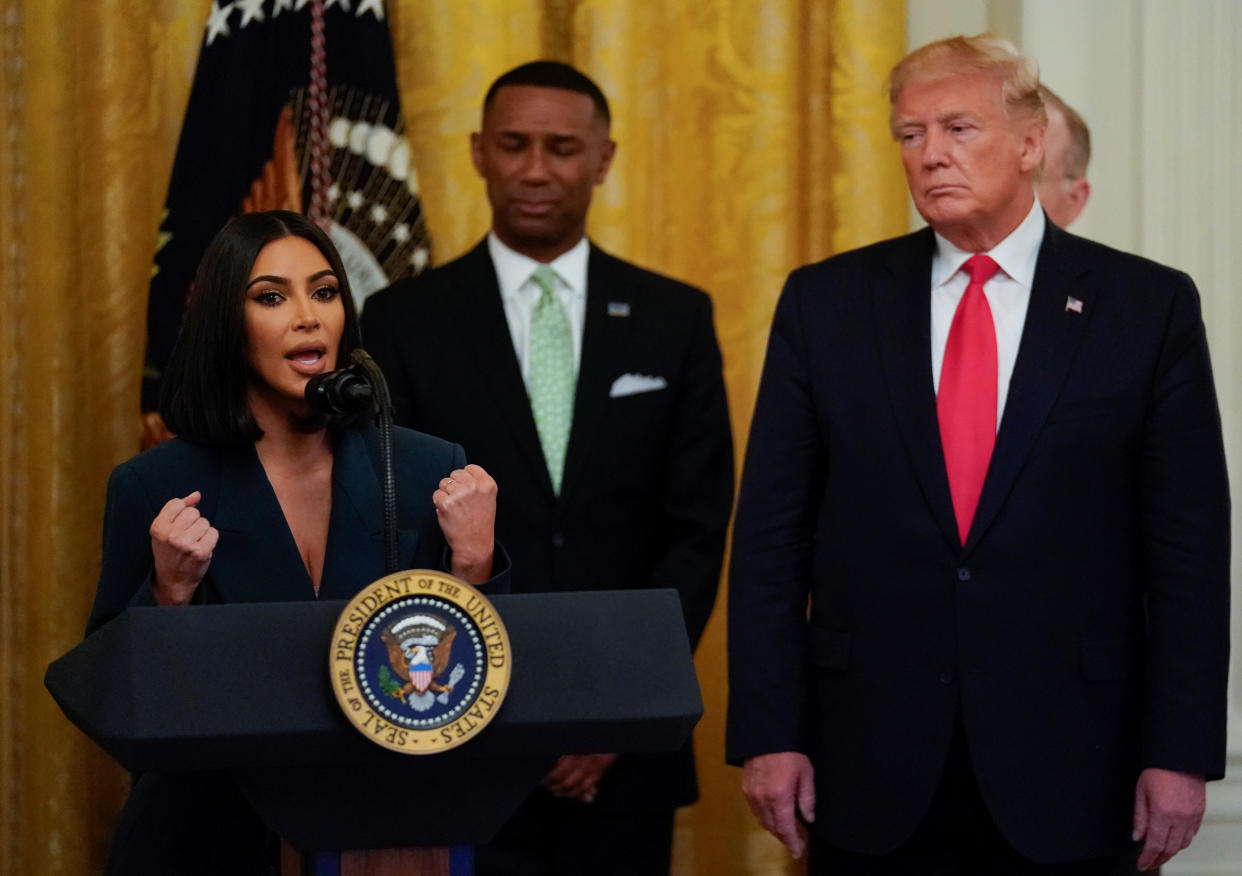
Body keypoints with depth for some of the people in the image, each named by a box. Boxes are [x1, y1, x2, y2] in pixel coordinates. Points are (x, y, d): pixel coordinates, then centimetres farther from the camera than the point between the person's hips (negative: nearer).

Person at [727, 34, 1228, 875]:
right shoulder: (825, 303, 5)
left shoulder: (1150, 306, 1)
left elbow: (1189, 546, 0)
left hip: (1068, 773, -1)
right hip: (872, 772, 1)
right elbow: (772, 537, 4)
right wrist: (768, 734, -3)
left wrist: (1180, 751, -6)